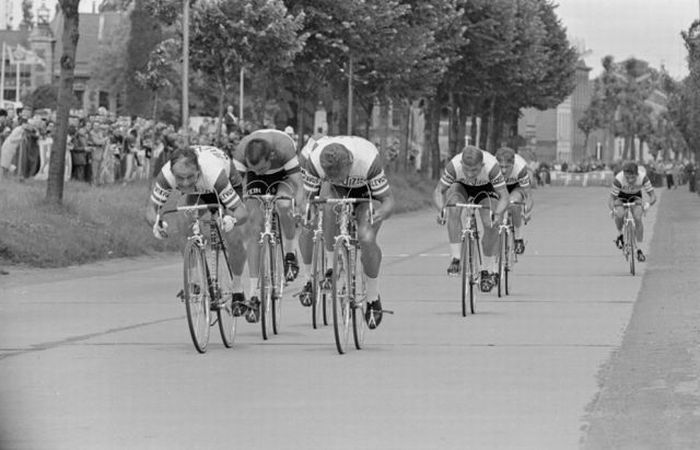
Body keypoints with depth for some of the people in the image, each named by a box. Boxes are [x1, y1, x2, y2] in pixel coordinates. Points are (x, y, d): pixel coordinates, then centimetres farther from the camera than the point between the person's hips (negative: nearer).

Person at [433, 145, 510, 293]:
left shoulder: (491, 166, -40)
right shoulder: (453, 166, -38)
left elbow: (504, 196, -34)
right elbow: (438, 191, -28)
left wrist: (497, 214, -53)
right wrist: (441, 210, -47)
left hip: (485, 187, 0)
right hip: (461, 186, 0)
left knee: (490, 225, -15)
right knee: (454, 210, -30)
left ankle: (489, 270, 4)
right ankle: (455, 257, -24)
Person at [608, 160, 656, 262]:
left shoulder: (643, 177, -34)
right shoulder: (618, 179, -37)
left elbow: (653, 196, -30)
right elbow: (612, 198, -31)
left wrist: (648, 203, -52)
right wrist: (612, 209, -52)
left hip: (635, 196, 1)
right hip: (621, 196, -1)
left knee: (638, 219, -20)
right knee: (620, 215, -30)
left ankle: (639, 249, -8)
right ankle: (619, 234, 2)